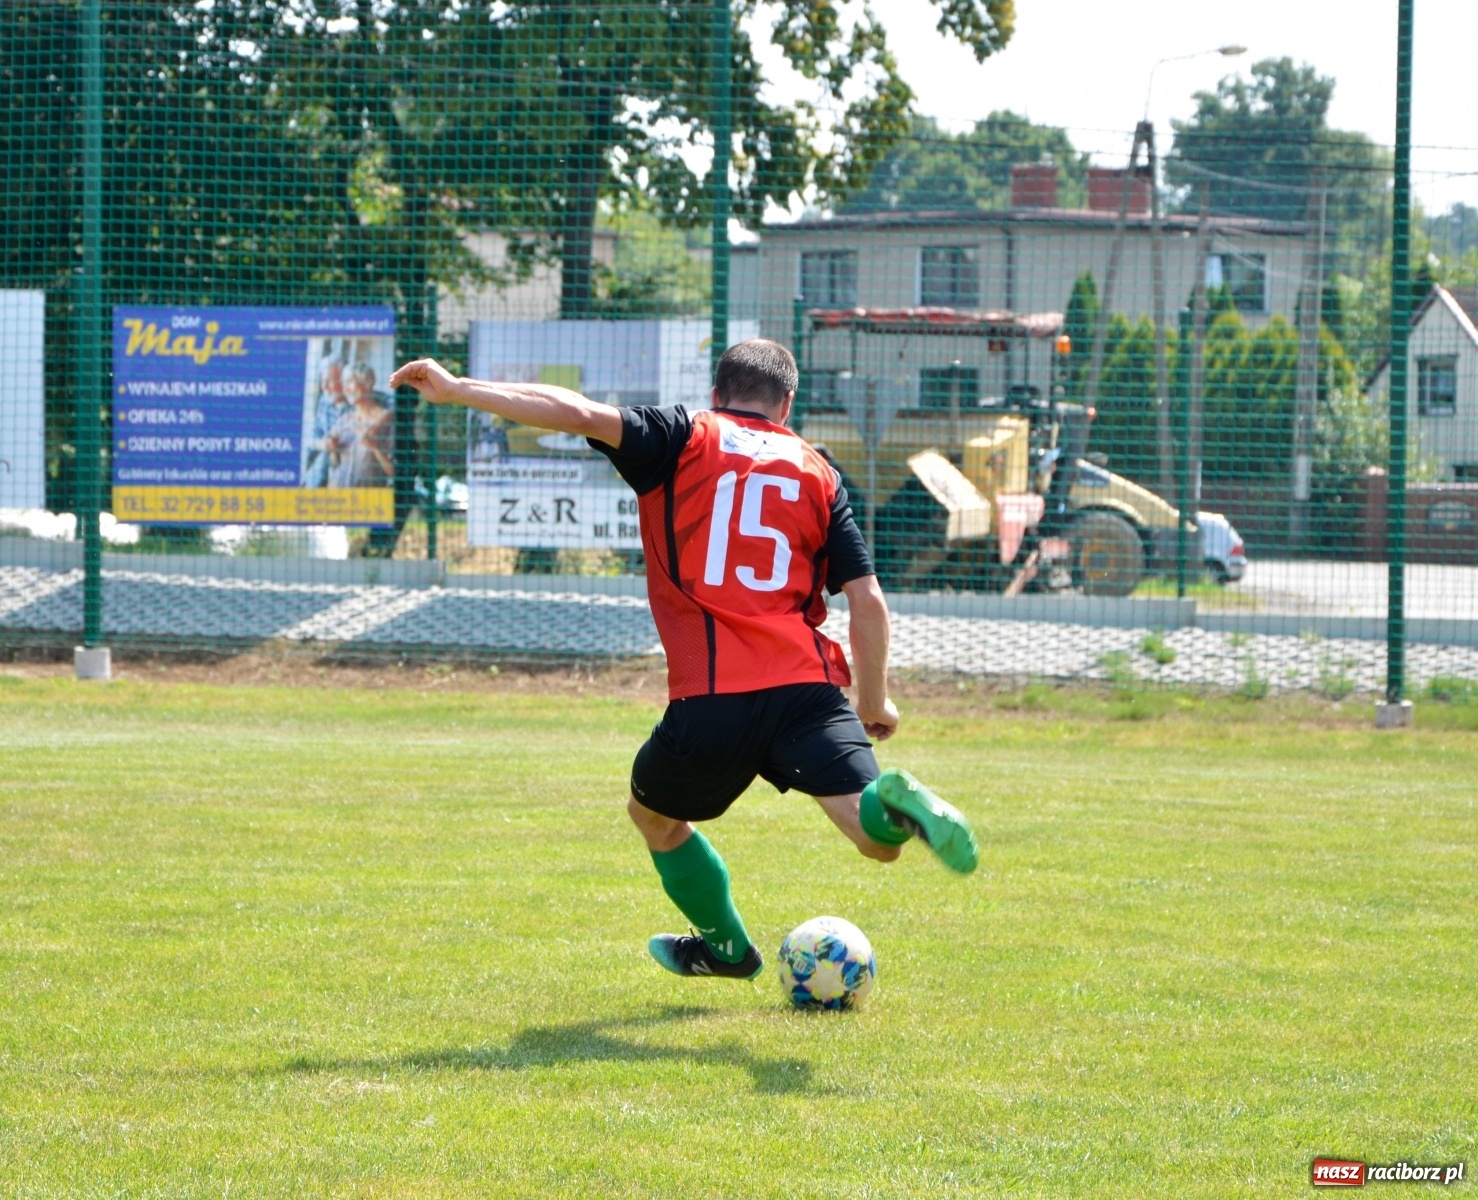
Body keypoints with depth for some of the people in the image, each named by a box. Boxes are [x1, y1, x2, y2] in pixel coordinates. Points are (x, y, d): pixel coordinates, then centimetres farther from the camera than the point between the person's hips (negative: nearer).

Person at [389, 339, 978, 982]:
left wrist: (456, 389, 1)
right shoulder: (816, 471, 17)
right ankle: (897, 804, -38)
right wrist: (875, 702, 23)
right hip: (807, 685, 1)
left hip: (709, 700, -1)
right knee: (877, 840, -5)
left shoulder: (684, 440, 10)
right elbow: (867, 600, 11)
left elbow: (579, 413, -5)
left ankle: (728, 947, 39)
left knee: (655, 814, 28)